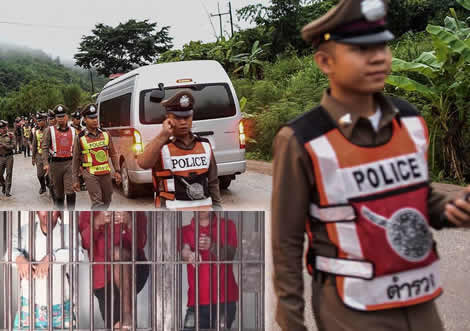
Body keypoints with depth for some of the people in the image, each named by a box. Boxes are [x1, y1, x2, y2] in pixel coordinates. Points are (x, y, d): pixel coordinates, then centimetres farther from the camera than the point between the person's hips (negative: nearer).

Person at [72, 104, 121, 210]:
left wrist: (117, 171, 3)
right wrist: (75, 179, 1)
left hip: (106, 173, 4)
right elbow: (76, 160, 2)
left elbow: (113, 154, 10)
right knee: (97, 203, -11)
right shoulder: (80, 138, -4)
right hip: (90, 175, -4)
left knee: (107, 201, 13)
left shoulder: (105, 134, 4)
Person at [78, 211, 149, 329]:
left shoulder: (136, 212, -3)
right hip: (102, 278, 2)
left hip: (134, 270, -2)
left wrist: (130, 223, -33)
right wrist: (96, 223, -30)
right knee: (113, 326, -3)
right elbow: (84, 243, -11)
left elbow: (140, 243, -13)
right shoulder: (88, 212, -1)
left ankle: (128, 314, -30)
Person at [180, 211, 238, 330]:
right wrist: (189, 255, -35)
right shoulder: (185, 231, 11)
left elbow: (230, 255, -5)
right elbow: (184, 251, -10)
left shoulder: (227, 226, 9)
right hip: (196, 300, 1)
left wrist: (212, 247, -27)